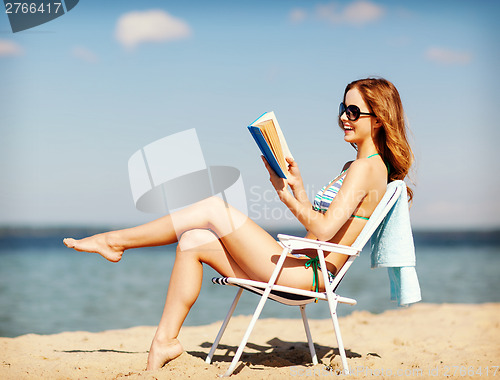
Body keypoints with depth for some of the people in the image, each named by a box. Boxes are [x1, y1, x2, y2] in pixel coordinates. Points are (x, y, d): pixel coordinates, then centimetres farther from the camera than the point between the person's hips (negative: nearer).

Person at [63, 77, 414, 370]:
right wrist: (298, 184, 11)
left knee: (215, 207, -11)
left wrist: (285, 194, -17)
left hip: (306, 274, -10)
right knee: (193, 242, 1)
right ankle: (165, 340, 2)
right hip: (301, 268, 10)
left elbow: (323, 230, -21)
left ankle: (116, 241, 3)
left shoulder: (367, 167, -10)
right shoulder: (356, 166, 21)